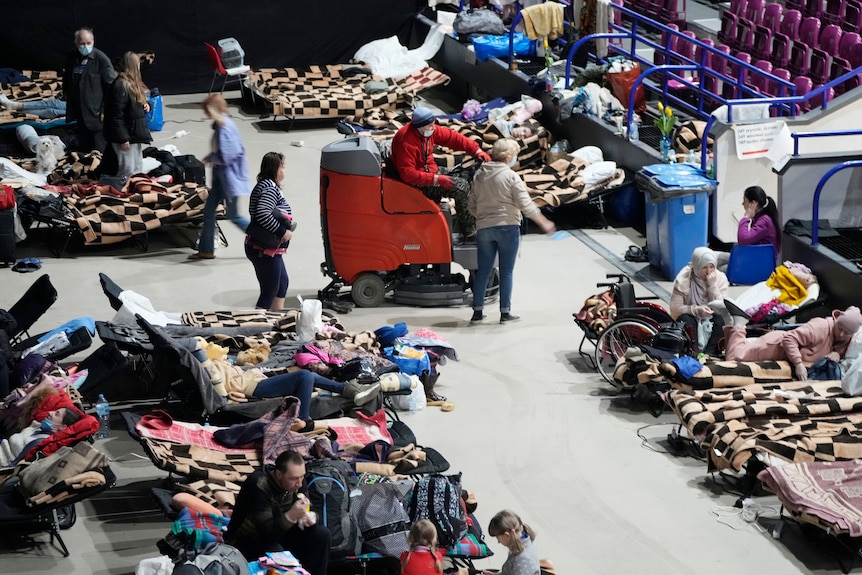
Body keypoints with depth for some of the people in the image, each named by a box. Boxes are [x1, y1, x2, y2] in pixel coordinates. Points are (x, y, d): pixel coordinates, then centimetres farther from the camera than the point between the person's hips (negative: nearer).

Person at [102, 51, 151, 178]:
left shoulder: (133, 83, 12)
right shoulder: (120, 86, -18)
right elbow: (117, 115, -21)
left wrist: (146, 106, 4)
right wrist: (123, 139, -22)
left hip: (135, 134, 10)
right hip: (126, 136, -10)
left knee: (138, 170, 16)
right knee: (128, 172, -8)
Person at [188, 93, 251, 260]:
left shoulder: (225, 129, -24)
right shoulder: (221, 125, 6)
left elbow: (225, 156, -26)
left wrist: (211, 157, -10)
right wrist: (212, 157, 6)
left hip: (229, 176, -10)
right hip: (221, 175, 10)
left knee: (234, 215, 1)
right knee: (209, 211, 11)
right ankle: (206, 250, 19)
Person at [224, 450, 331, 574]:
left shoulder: (293, 481, -7)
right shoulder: (258, 485, -30)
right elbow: (266, 532, -33)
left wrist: (310, 517, -20)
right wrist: (291, 516, -49)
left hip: (278, 531, 7)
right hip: (247, 540, -7)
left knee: (321, 534, -10)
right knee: (276, 553, -38)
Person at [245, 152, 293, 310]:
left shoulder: (265, 185, 12)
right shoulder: (270, 188, -20)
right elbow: (263, 214, -32)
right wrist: (283, 232, -23)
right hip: (265, 251, -11)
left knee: (282, 282, 22)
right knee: (269, 291, -3)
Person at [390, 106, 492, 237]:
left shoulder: (429, 130, -4)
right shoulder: (406, 140, -28)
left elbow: (452, 137, 4)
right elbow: (407, 174, -31)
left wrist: (477, 151, -4)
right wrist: (437, 179, -33)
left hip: (430, 170, 10)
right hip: (416, 182, -10)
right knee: (461, 188, -17)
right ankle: (470, 232, -3)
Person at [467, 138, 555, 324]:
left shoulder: (479, 175, 6)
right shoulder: (511, 177, -10)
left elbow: (471, 205, 11)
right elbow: (526, 205, -11)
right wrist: (545, 223, -3)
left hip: (484, 228, 5)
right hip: (507, 227, -4)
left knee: (483, 271, 10)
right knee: (506, 272, 4)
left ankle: (477, 311, 11)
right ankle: (505, 312, 6)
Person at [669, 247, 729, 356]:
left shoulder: (720, 278, -9)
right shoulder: (683, 279, -15)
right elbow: (675, 308, -18)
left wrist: (713, 285, -25)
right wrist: (696, 310, -35)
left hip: (710, 321, 2)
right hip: (691, 317, -2)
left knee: (721, 318, -31)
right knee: (685, 319, -35)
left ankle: (711, 353, -32)